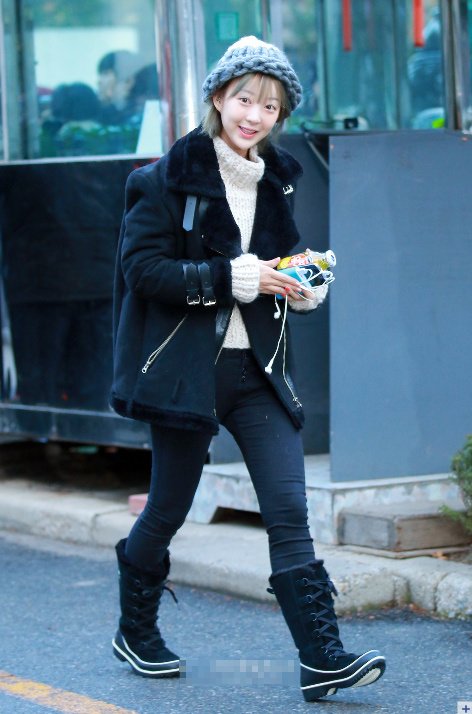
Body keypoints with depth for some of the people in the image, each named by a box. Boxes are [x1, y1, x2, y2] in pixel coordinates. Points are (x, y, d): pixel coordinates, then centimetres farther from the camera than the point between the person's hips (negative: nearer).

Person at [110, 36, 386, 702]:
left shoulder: (276, 181, 11)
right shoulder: (169, 177, -7)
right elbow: (143, 268, -15)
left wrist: (297, 285, 1)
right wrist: (233, 277, -23)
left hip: (258, 371, 5)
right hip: (187, 368, -4)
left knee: (289, 512, -5)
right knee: (168, 509, 9)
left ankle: (322, 659, -8)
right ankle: (135, 632, 31)